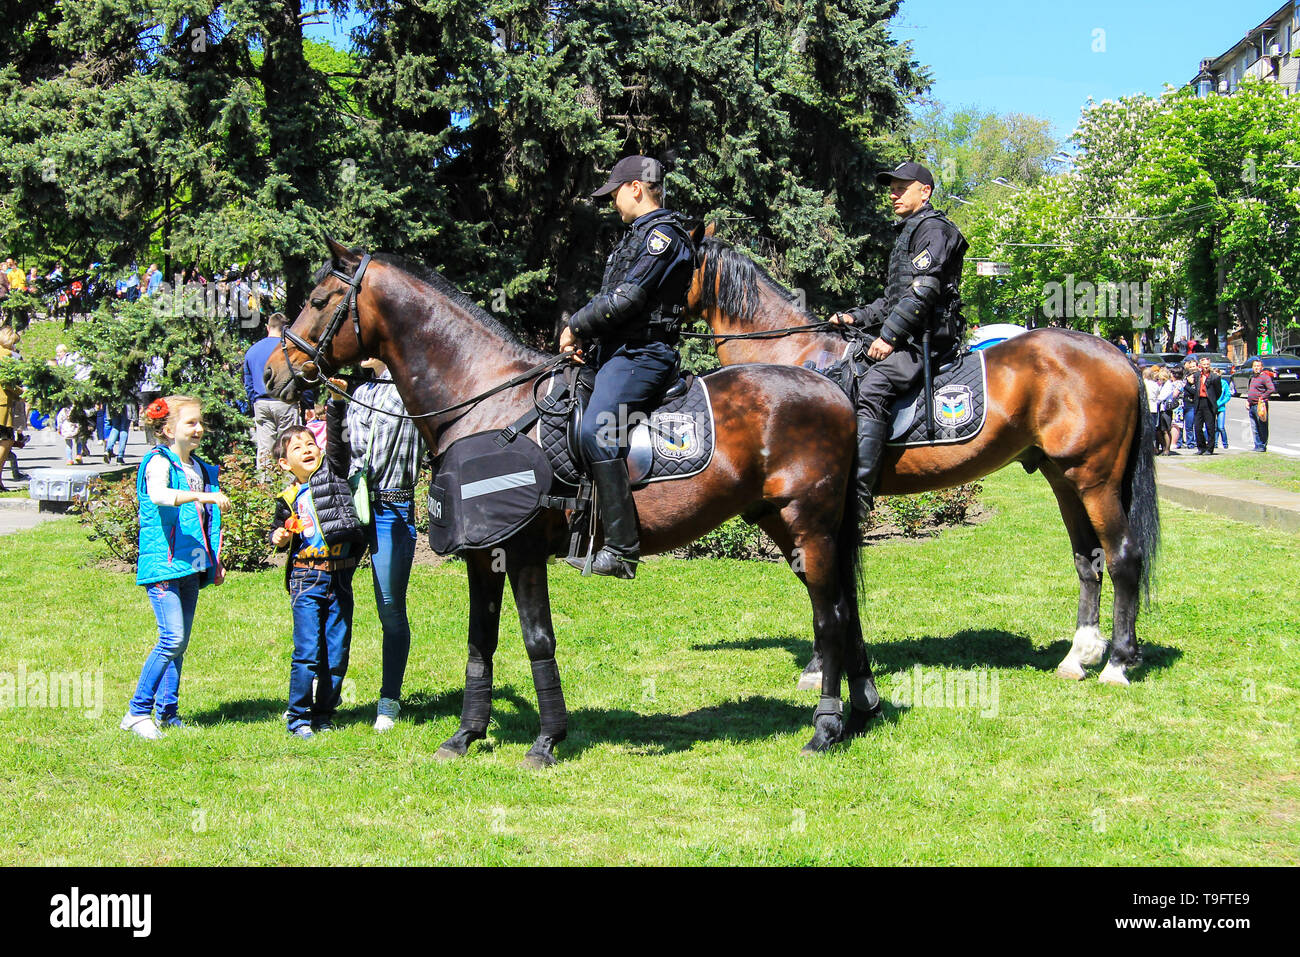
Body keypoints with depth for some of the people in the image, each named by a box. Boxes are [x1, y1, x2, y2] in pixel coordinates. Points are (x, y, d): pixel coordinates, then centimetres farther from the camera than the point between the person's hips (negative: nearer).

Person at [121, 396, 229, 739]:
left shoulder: (200, 469, 18)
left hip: (191, 566, 8)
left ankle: (167, 712, 17)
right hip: (163, 562, -8)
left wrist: (216, 562, 24)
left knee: (180, 642, 9)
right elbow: (158, 494, -30)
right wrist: (199, 495, -43)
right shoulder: (160, 462, -7)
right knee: (173, 638, -16)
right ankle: (137, 712, -8)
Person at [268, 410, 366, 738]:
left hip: (340, 578, 1)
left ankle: (325, 713, 18)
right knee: (307, 652, -7)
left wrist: (336, 400, -12)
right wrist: (280, 537, -3)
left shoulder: (332, 470, 5)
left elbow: (337, 434, -6)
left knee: (338, 652, 5)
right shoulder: (288, 499, 6)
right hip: (306, 579, -1)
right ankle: (298, 717, 4)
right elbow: (277, 533, 19)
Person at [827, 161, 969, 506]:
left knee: (870, 390, -31)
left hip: (927, 338, -11)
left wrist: (889, 335, -21)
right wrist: (855, 317, 17)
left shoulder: (933, 228, -4)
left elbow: (923, 290, -17)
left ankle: (859, 491, -42)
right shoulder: (908, 233, 29)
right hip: (908, 338, 11)